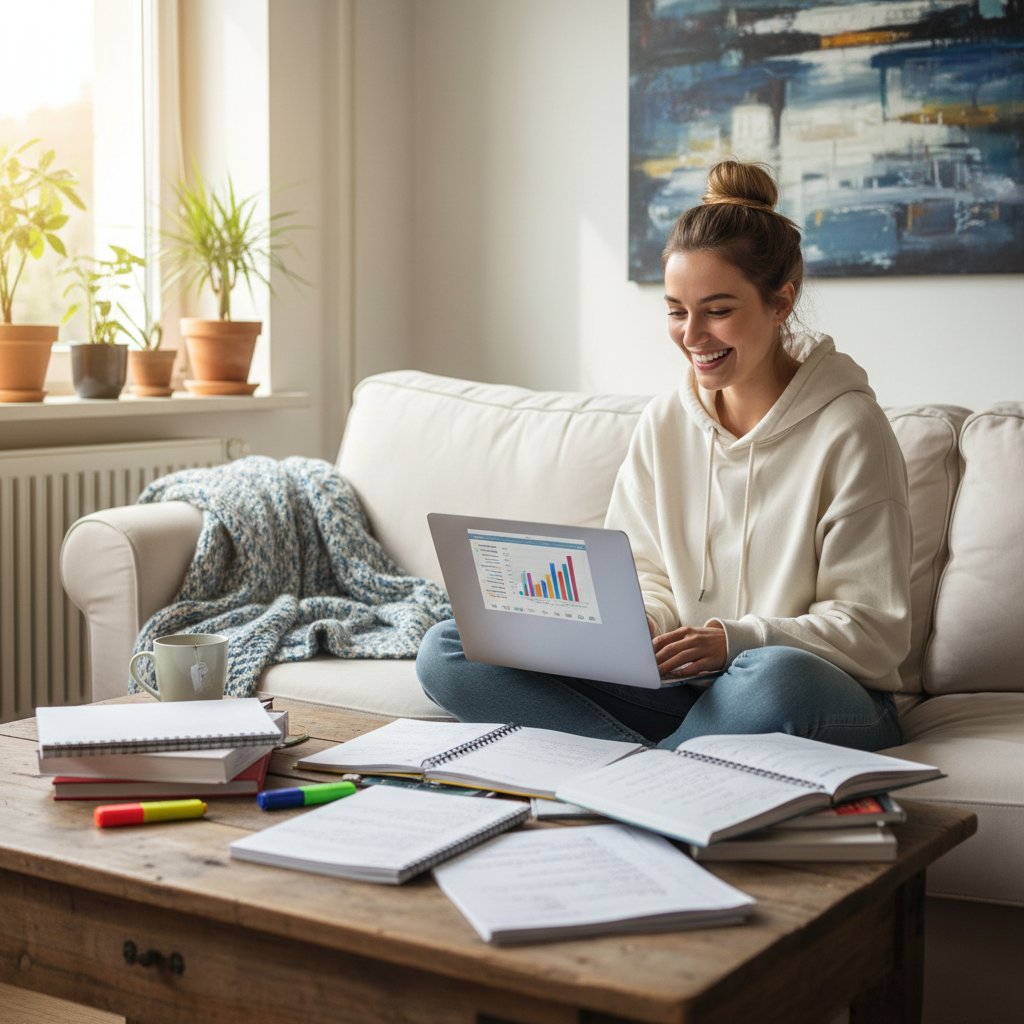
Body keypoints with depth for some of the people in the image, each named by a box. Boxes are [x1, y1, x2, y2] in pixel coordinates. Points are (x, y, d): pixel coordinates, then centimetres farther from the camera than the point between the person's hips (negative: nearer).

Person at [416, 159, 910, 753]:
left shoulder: (847, 427, -9)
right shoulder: (665, 422, 8)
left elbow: (876, 631, -10)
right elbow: (650, 575, 12)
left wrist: (737, 640, -24)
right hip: (684, 689, 5)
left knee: (777, 678, -44)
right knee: (447, 653, -10)